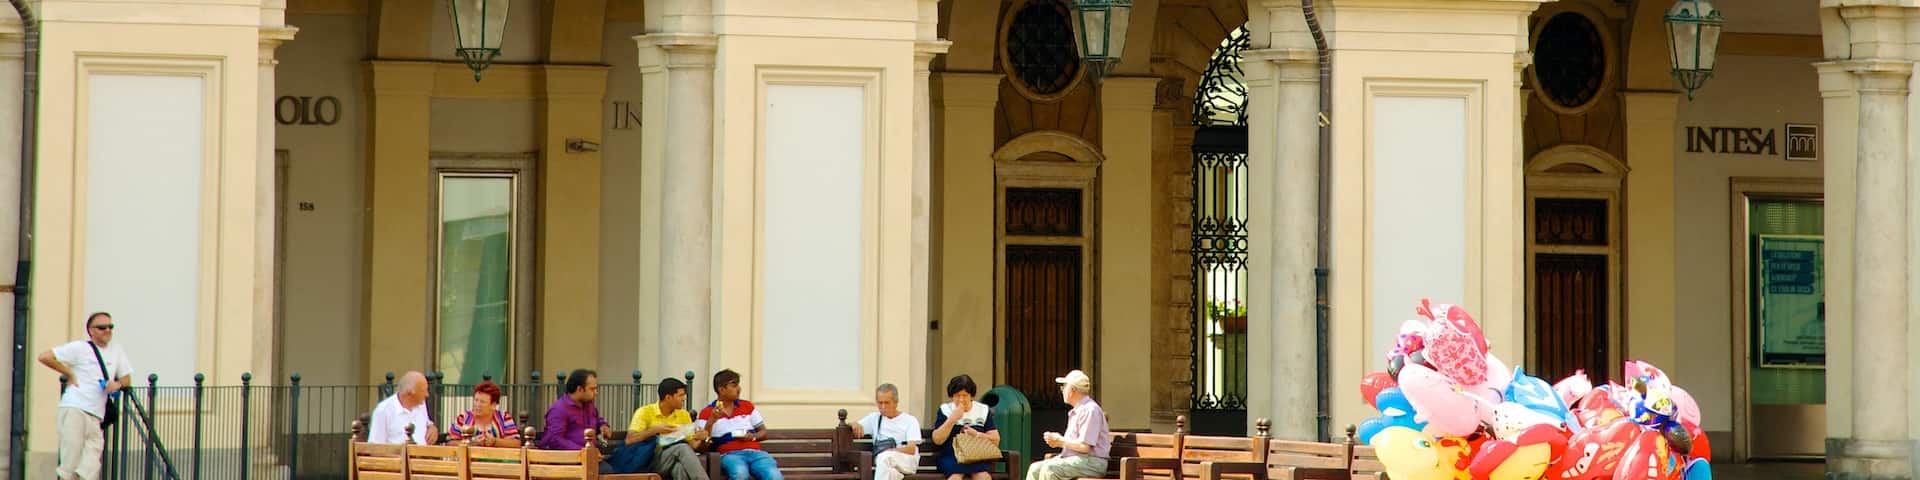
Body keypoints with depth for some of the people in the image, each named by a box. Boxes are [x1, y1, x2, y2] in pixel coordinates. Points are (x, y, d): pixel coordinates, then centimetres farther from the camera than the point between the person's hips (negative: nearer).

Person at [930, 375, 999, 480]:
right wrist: (952, 420, -8)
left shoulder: (983, 410, 13)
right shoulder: (945, 410, 10)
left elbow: (996, 440, 9)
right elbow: (937, 440, 1)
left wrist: (976, 434, -7)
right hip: (951, 456, -1)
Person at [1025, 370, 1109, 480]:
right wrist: (1056, 440, 4)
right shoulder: (1075, 412, 19)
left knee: (1049, 469, -28)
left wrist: (1060, 441, -8)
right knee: (1035, 469, -2)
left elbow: (1084, 446, -22)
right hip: (1074, 458, 10)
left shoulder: (1090, 410, -15)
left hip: (1091, 462, -10)